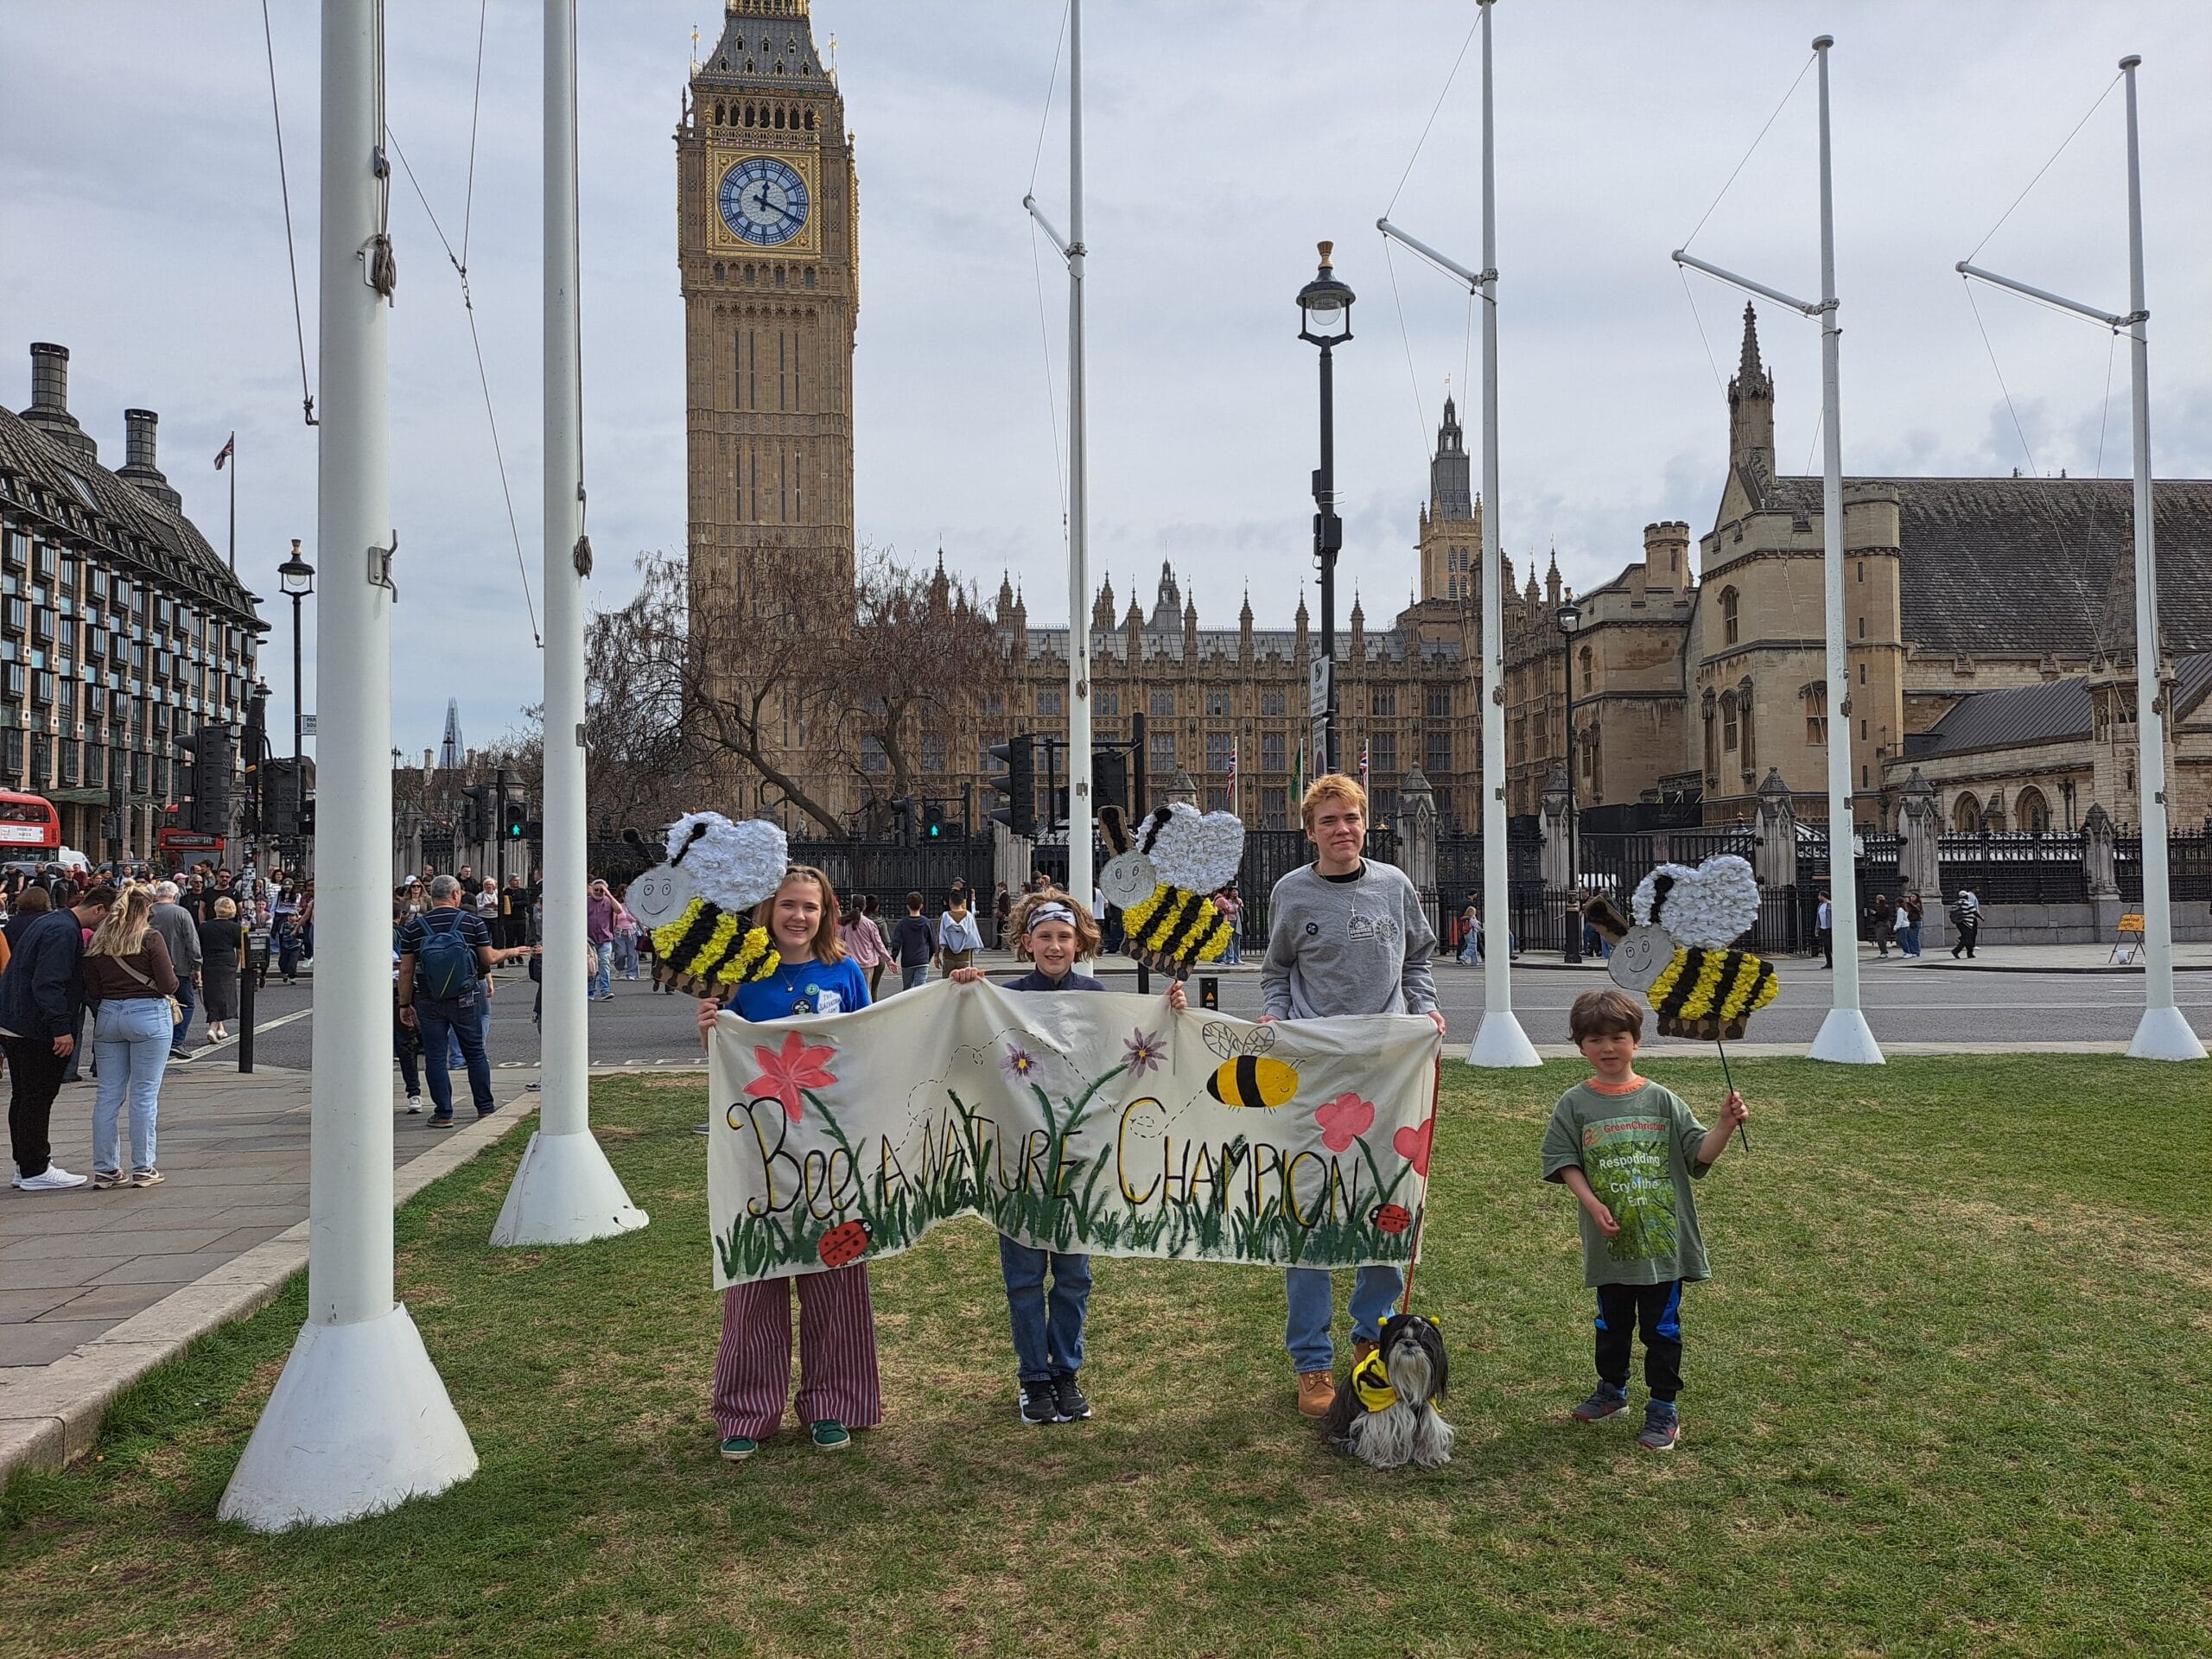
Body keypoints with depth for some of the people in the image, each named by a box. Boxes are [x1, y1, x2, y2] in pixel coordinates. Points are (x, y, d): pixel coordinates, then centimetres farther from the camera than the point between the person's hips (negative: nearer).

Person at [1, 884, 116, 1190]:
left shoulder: (50, 922, 15)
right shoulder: (64, 931, -19)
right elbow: (48, 983, -26)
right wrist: (61, 1028, -26)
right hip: (35, 1029, -11)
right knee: (37, 1098, -4)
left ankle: (26, 1164, 26)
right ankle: (35, 1171, 2)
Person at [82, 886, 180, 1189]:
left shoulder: (96, 941, 7)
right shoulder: (151, 938, -8)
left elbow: (92, 990, 8)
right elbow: (169, 985, -10)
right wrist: (175, 976, 10)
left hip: (107, 1015, 5)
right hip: (148, 1016, -5)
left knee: (109, 1094, 9)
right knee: (145, 1094, 0)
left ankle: (105, 1168, 13)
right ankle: (143, 1168, 4)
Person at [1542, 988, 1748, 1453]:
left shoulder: (1661, 1100, -2)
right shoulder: (1575, 1104, -2)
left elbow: (1700, 1153, -3)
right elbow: (1564, 1161, -2)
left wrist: (1726, 1125, -20)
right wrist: (1592, 1203, -15)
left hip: (1664, 1239, -1)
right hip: (1610, 1241, 1)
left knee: (1661, 1327, 6)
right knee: (1612, 1323, 18)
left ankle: (1663, 1409, 18)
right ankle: (1612, 1391, 38)